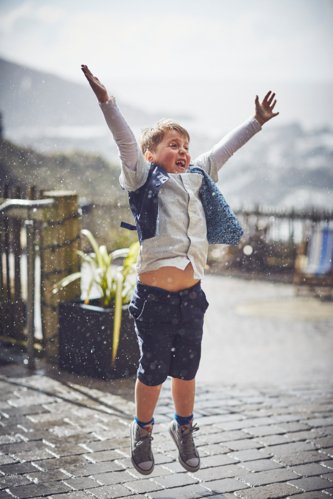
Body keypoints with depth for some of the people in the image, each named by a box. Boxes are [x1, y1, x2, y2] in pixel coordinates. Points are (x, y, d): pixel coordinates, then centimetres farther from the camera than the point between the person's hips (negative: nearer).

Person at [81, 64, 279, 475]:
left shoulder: (196, 177, 15)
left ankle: (183, 429, 34)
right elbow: (126, 142, -13)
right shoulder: (144, 178, 0)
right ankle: (142, 431, 27)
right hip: (154, 297, -5)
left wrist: (257, 121, 31)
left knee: (186, 370, 13)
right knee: (153, 370, 5)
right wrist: (107, 104, -25)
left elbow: (224, 148, 24)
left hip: (191, 295, 5)